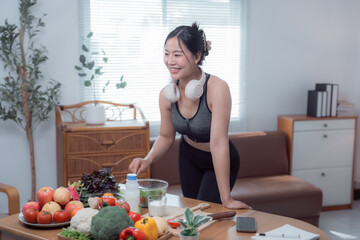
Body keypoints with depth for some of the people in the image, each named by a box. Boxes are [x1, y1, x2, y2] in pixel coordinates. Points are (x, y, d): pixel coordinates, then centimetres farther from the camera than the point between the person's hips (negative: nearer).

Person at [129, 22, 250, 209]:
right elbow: (166, 136, -2)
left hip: (221, 162, -5)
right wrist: (148, 160, -22)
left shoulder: (217, 89, -34)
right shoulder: (166, 95, -17)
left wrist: (226, 199, -32)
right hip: (188, 157, 5)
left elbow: (218, 143, -35)